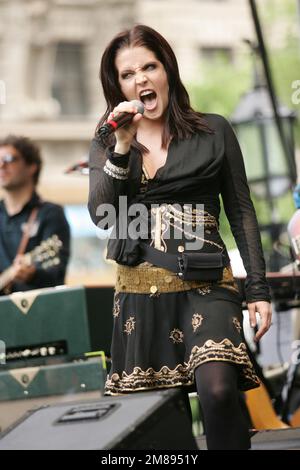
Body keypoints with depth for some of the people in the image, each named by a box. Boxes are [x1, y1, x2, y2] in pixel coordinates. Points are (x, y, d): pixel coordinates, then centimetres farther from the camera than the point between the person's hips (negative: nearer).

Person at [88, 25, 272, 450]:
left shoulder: (213, 132, 5)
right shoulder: (106, 144, 11)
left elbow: (241, 212, 7)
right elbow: (101, 215, -2)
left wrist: (259, 290, 1)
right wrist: (123, 147, -11)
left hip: (204, 286, -3)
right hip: (138, 293, 3)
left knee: (218, 390, -28)